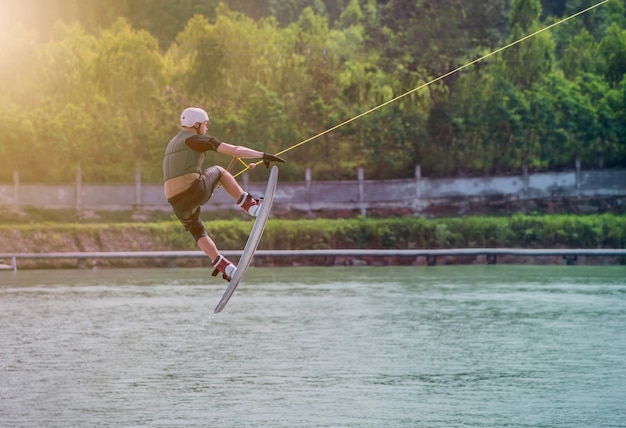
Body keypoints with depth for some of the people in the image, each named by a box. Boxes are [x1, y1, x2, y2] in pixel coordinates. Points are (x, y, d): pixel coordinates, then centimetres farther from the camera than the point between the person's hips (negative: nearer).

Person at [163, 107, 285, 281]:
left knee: (198, 232, 27)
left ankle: (224, 266, 13)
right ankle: (250, 204, 16)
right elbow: (233, 150, -4)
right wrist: (263, 155, 0)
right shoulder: (196, 139, 3)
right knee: (218, 170, 21)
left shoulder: (172, 144, 26)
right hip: (196, 191, -6)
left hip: (178, 205, 6)